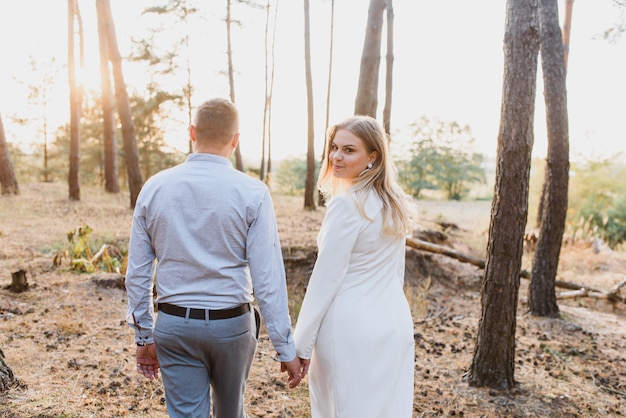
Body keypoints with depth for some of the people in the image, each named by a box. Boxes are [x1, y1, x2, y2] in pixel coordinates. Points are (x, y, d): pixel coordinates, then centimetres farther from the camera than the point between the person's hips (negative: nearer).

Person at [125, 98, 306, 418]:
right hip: (231, 325, -1)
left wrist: (144, 337, 11)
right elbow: (267, 278, -14)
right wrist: (286, 348, -6)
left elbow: (137, 274, 1)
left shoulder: (154, 188, -3)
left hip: (174, 324, 1)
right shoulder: (252, 193, -11)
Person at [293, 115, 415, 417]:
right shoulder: (396, 203, 7)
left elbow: (325, 279, -15)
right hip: (396, 324, 8)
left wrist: (301, 344, -8)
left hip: (351, 329, -8)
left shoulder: (347, 204, -17)